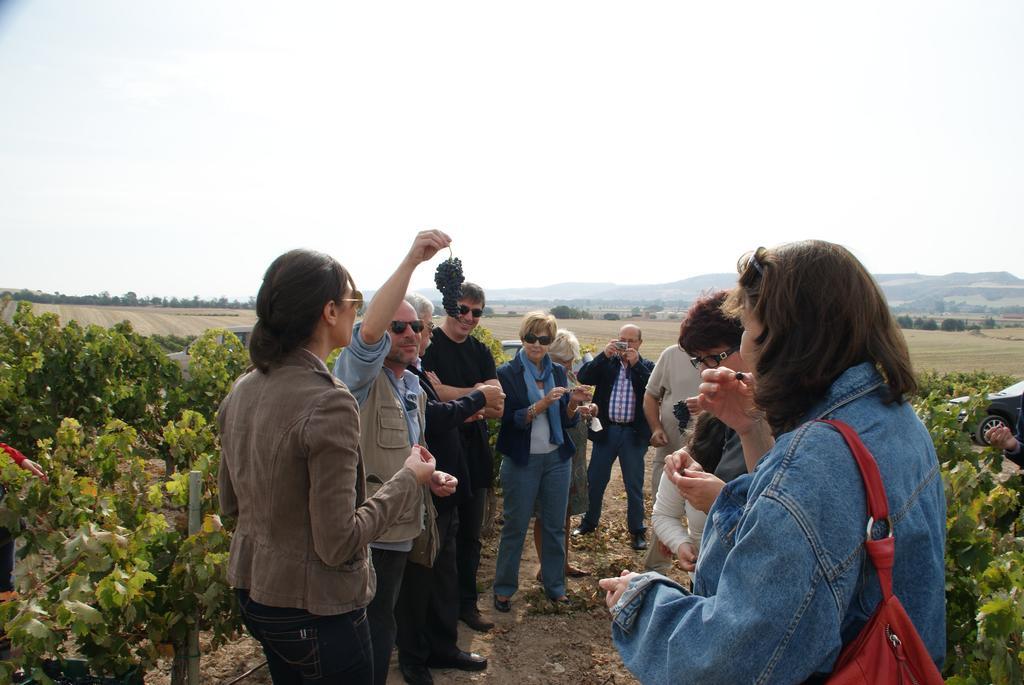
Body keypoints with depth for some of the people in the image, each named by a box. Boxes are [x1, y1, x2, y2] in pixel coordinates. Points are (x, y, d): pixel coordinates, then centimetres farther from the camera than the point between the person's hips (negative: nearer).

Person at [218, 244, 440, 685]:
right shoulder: (328, 403, -26)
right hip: (315, 608, -8)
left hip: (252, 588, 8)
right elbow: (339, 544, -22)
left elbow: (229, 505, 10)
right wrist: (409, 480, -12)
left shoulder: (242, 391, -2)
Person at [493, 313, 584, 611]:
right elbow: (510, 419, -13)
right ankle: (503, 589, 19)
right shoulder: (508, 373, -6)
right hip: (522, 461, -4)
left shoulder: (558, 372, 7)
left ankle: (555, 586, 24)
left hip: (557, 458, 4)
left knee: (555, 526, 9)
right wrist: (543, 403, -24)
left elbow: (566, 421, 8)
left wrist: (573, 404, -13)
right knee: (515, 527, 4)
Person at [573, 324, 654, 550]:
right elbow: (583, 378, -11)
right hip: (606, 430, 1)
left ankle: (637, 530, 22)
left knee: (634, 485, 8)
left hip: (634, 433, -1)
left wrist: (636, 363, -20)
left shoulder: (647, 367, 2)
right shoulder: (606, 363, 3)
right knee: (594, 480, 12)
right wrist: (604, 355, -20)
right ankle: (589, 521, 30)